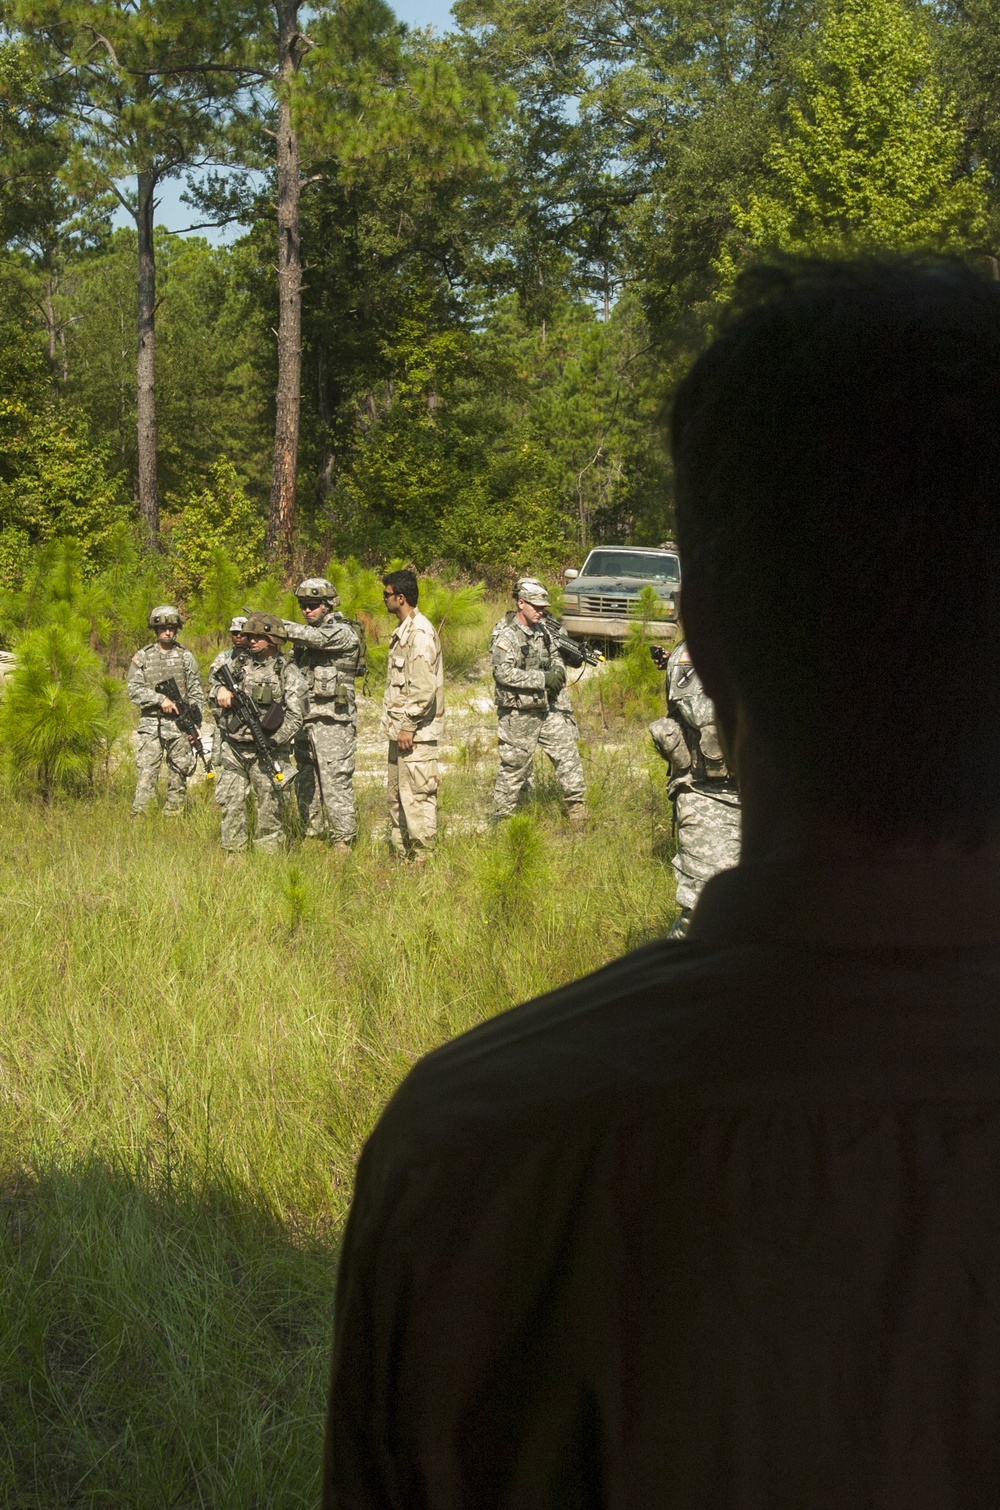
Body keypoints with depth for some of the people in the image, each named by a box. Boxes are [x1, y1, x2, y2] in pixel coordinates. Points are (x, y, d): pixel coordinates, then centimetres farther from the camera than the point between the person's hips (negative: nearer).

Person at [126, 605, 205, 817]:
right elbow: (133, 689, -1)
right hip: (151, 724, -2)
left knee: (178, 778, 3)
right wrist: (161, 700, -13)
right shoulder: (143, 657, 7)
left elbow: (196, 694, 8)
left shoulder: (186, 657, 9)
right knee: (146, 776, -10)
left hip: (180, 725, 2)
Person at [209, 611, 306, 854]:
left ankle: (268, 853, 6)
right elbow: (215, 681, 21)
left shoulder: (288, 673, -3)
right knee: (231, 802, 4)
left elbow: (295, 715, -8)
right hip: (233, 748, 5)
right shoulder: (239, 665, 12)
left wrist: (274, 741, -20)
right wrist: (220, 689, -4)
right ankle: (233, 853, 12)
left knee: (269, 805, -1)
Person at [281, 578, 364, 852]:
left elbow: (315, 638, -24)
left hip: (332, 720, -8)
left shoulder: (343, 633, -8)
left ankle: (343, 841, -4)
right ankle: (312, 834, 21)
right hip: (305, 717, 8)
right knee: (305, 783, 12)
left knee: (335, 783, -8)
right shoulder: (305, 636, 16)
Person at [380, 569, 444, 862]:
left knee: (417, 795, -6)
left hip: (415, 731, -11)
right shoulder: (403, 630, 15)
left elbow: (424, 687, -23)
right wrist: (395, 724, 17)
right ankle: (400, 854, 24)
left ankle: (422, 857, 0)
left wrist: (408, 725, -20)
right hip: (400, 728, 11)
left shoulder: (420, 633, -17)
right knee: (395, 795, 16)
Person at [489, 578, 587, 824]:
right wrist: (542, 679, -24)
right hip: (520, 713, -6)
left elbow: (556, 655, 18)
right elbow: (504, 673, -22)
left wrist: (558, 670, -7)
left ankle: (578, 811, 9)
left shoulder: (545, 628, 7)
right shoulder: (506, 636, -13)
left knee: (567, 754, 2)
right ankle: (501, 817, 16)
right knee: (515, 764, 3)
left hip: (551, 707, 6)